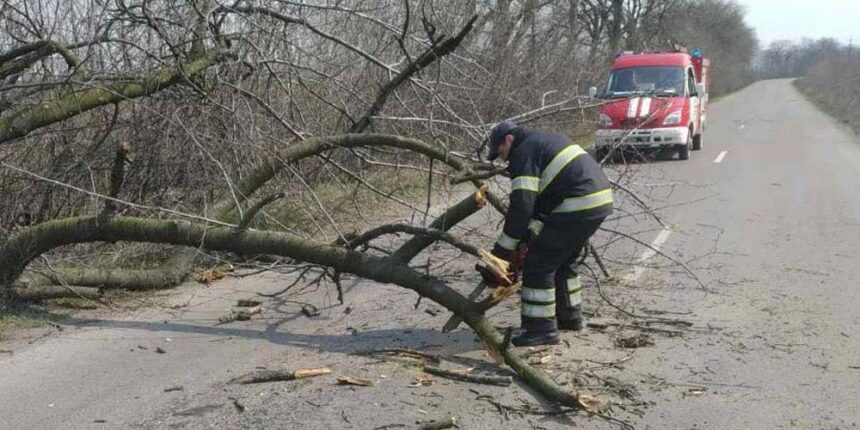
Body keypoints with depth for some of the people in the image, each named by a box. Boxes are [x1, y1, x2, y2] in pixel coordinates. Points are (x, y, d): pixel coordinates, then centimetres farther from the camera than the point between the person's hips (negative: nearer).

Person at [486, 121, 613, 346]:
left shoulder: (523, 153, -5)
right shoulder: (546, 140, 25)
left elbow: (522, 205, -12)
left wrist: (502, 249, -6)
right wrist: (533, 229, 18)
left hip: (578, 207, -10)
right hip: (601, 200, 10)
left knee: (539, 263, -4)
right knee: (563, 260, 25)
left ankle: (542, 328, -3)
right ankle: (570, 316, 34)